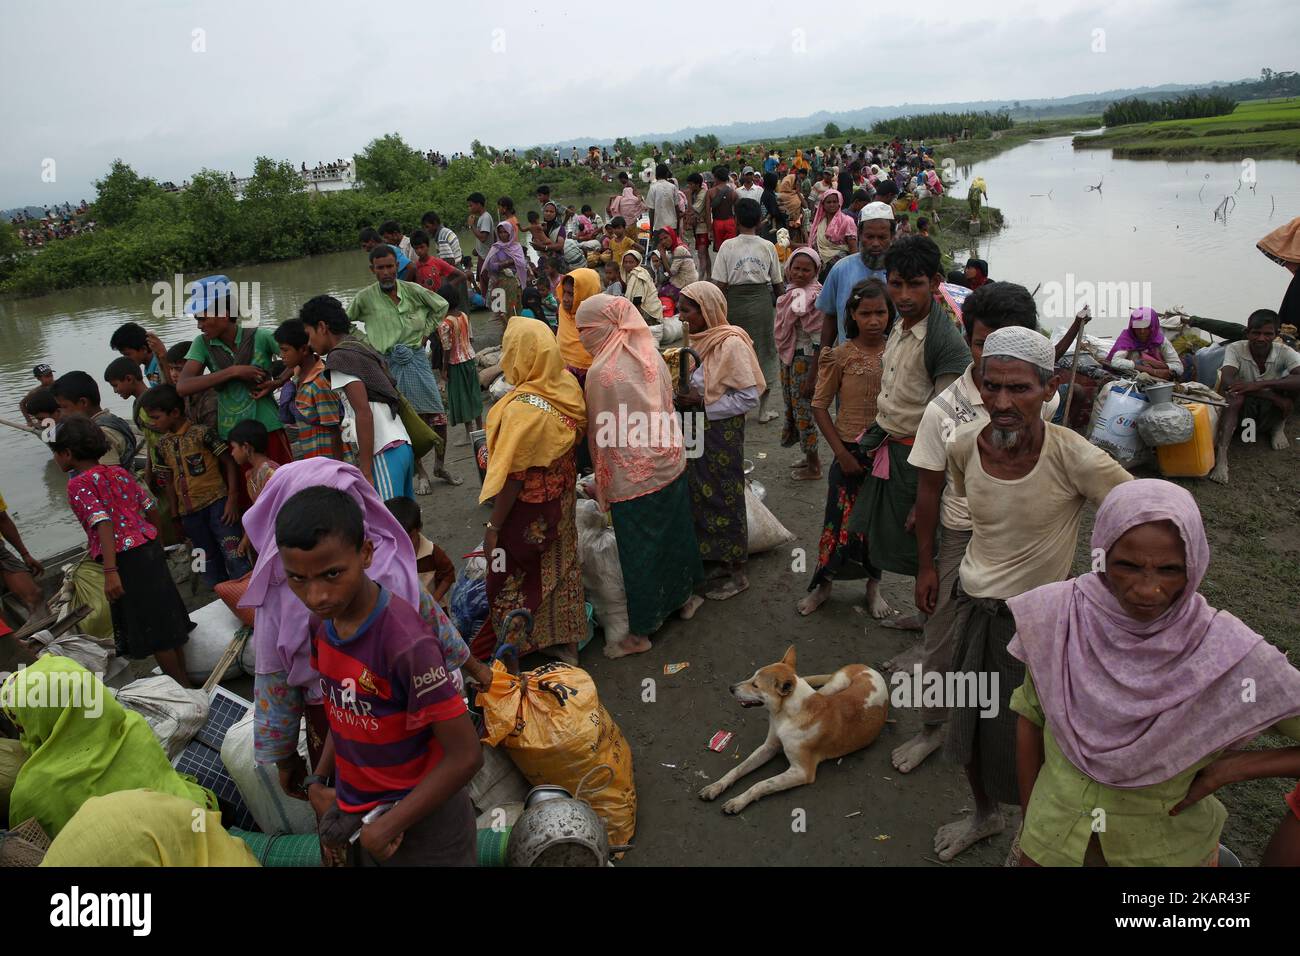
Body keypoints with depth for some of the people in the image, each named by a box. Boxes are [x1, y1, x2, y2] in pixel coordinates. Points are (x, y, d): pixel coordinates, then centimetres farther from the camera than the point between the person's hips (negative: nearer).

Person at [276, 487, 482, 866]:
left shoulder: (405, 642, -30)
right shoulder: (323, 623, -7)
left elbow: (465, 756, -25)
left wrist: (388, 827, -18)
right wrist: (317, 782, 1)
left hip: (420, 822, -6)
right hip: (356, 811, 6)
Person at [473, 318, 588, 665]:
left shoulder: (523, 408, -30)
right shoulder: (567, 384, -9)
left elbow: (513, 477, -25)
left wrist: (493, 526, -15)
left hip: (529, 506, -7)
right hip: (561, 495, 8)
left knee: (511, 579, 13)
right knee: (558, 564, 23)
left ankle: (510, 648, 31)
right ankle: (565, 641, 39)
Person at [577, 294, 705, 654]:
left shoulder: (601, 372, -20)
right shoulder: (650, 354, -2)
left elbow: (601, 433, -13)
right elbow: (668, 402, 8)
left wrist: (601, 483, -1)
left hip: (632, 475, -7)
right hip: (670, 460, 7)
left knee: (638, 549, 6)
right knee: (675, 531, 23)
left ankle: (640, 633, 20)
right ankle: (685, 597, 43)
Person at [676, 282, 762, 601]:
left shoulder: (732, 343, -18)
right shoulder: (701, 339, 5)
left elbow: (750, 396, -19)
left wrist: (703, 403, -20)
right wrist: (684, 396, -3)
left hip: (722, 432, -8)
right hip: (699, 430, 8)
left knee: (724, 499, 3)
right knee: (703, 495, 15)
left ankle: (737, 574, 19)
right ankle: (717, 559, 32)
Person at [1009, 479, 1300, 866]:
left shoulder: (1230, 654, -22)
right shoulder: (1055, 617, -18)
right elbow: (1031, 714, -4)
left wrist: (1235, 766, -18)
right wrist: (1028, 817, 2)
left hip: (1167, 850, 0)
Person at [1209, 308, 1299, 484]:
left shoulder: (1284, 352, -10)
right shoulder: (1235, 349, -13)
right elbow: (1227, 382, -30)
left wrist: (1260, 385, -39)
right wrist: (1273, 396, -32)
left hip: (1270, 413, 2)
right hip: (1241, 411, -2)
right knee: (1236, 393, -34)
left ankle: (1278, 427, 3)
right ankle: (1221, 452, -45)